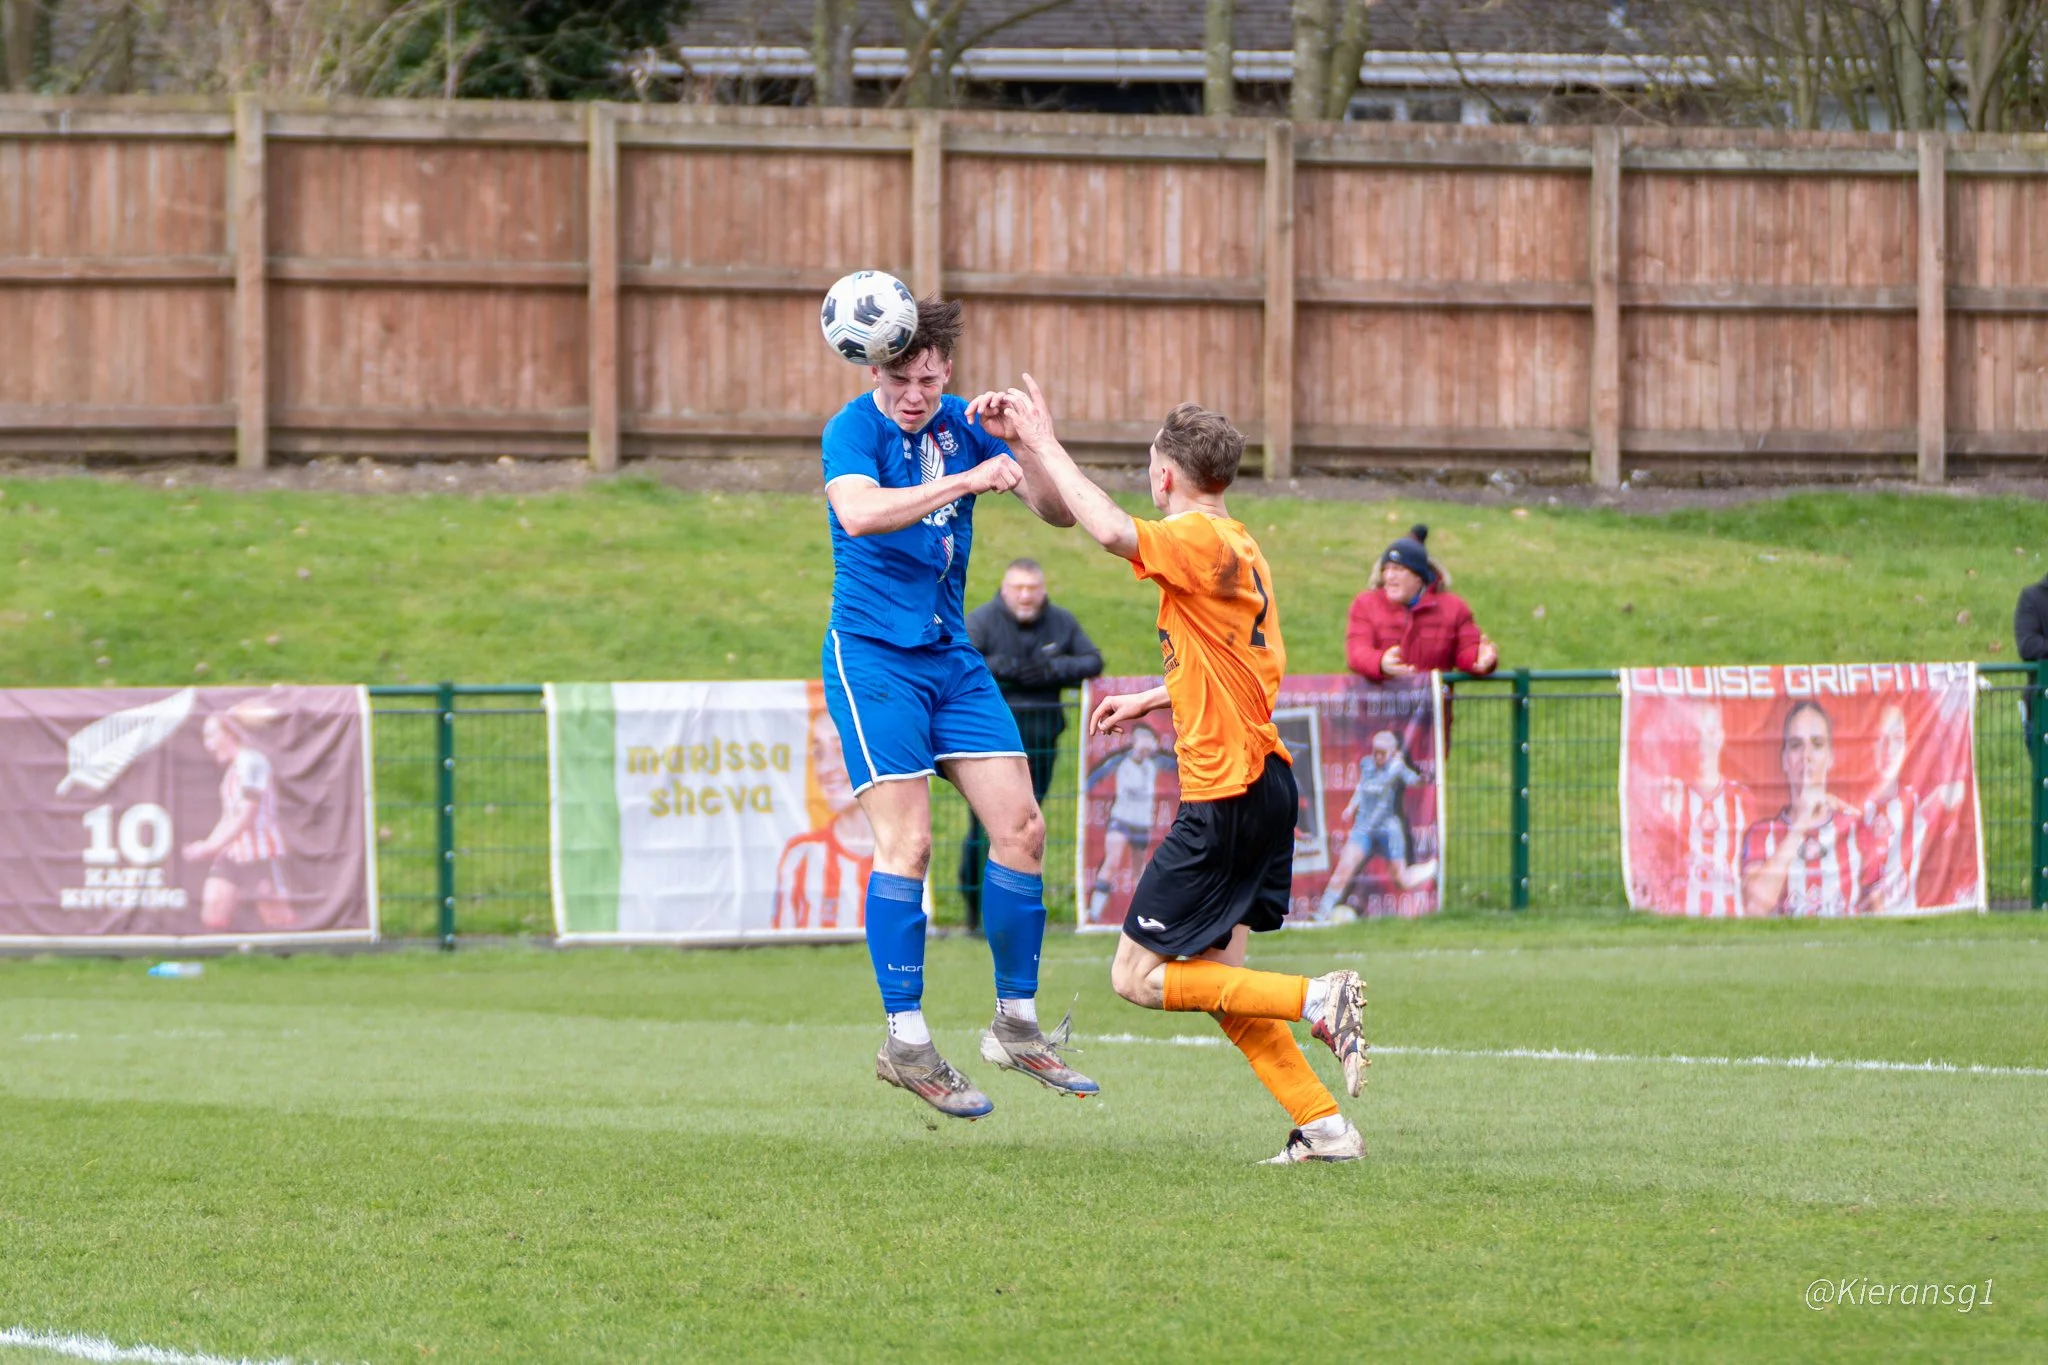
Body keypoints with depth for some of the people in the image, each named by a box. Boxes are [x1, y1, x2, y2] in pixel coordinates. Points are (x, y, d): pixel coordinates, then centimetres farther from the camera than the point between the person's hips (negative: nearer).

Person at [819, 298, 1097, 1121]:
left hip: (953, 654, 6)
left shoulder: (963, 426, 5)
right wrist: (966, 480, -40)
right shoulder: (854, 430, -11)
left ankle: (1016, 1025, 12)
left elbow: (1058, 511, 0)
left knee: (1020, 828, 1)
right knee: (906, 844, -13)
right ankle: (906, 1043, -7)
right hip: (872, 656, -6)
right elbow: (859, 511, -33)